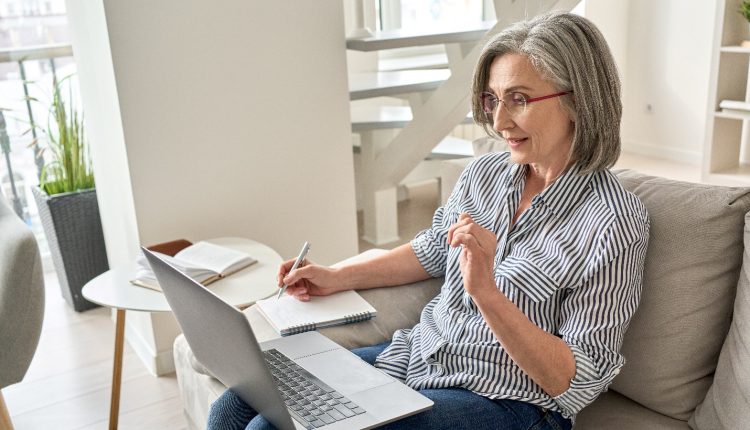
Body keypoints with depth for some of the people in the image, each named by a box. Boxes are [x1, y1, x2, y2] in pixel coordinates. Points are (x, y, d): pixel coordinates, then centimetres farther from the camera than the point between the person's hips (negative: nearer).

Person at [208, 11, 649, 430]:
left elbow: (575, 383, -16)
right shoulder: (484, 173, 3)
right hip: (413, 355, 6)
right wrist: (337, 277, 13)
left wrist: (486, 292, -28)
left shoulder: (614, 223, -17)